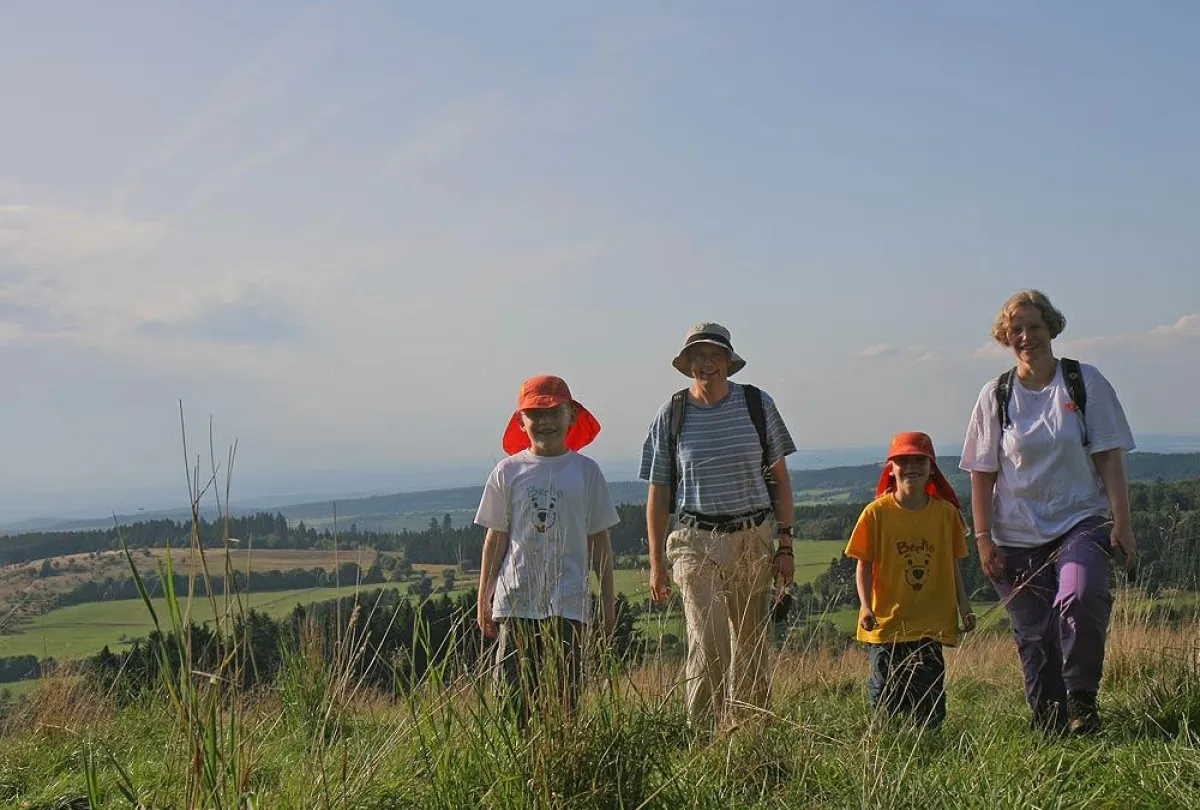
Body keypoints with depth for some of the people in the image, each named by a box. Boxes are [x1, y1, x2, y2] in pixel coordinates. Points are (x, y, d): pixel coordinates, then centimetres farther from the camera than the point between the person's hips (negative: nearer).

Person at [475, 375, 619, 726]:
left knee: (562, 697, 0)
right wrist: (483, 599, 7)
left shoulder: (585, 471, 4)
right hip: (515, 600, 1)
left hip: (567, 603, 0)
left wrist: (607, 601, 7)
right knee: (512, 696, -3)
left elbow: (599, 540, 7)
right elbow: (496, 538, 8)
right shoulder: (508, 471, 5)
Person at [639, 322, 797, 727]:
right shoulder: (671, 414, 3)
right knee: (707, 645, -14)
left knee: (752, 647, 8)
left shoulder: (758, 404, 5)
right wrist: (656, 562, 3)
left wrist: (785, 545, 4)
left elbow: (780, 477, 10)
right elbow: (658, 492, 7)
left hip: (753, 540, 2)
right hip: (697, 542, -2)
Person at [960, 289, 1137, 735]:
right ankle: (1047, 727, 17)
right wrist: (984, 539, 0)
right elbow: (982, 474, 6)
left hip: (1080, 522, -2)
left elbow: (1109, 458, 2)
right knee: (1034, 637, 3)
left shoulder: (1085, 382, 2)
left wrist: (1120, 522, -6)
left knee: (1079, 601, -28)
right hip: (1017, 536, 2)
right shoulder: (996, 395, 5)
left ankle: (1082, 699, -9)